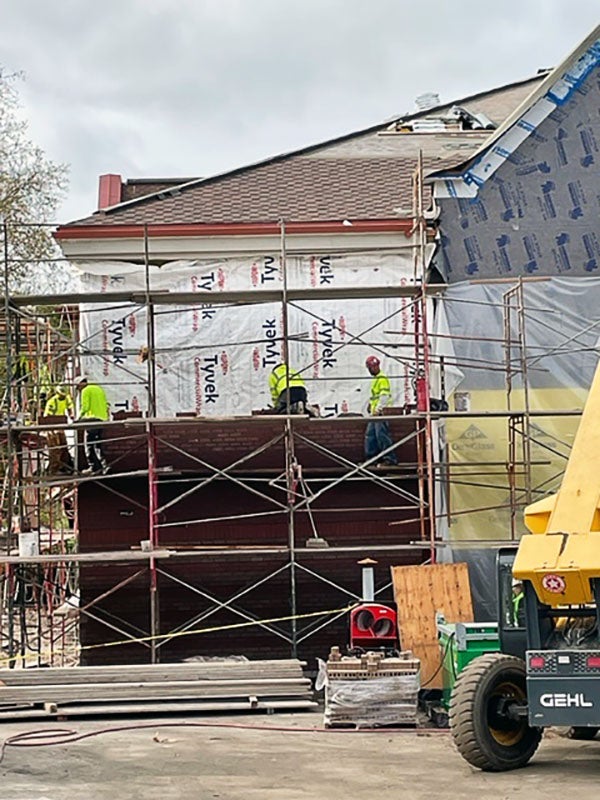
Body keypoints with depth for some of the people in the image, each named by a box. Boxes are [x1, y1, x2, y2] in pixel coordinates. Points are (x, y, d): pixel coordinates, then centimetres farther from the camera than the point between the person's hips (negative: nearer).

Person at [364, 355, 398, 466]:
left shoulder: (382, 379, -9)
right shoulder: (375, 379, 22)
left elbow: (384, 396, -18)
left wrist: (378, 409, -23)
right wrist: (371, 408, 23)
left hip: (381, 412, -10)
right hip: (374, 413, 10)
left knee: (382, 434, -13)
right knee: (370, 435, 10)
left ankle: (390, 458, -12)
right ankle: (371, 458, 15)